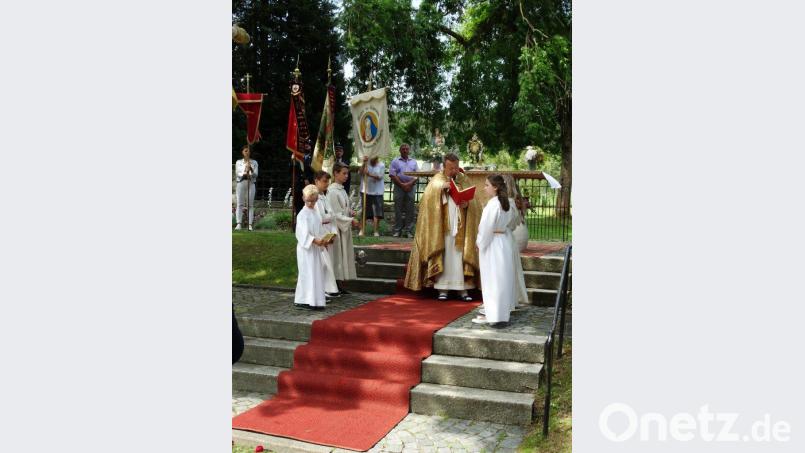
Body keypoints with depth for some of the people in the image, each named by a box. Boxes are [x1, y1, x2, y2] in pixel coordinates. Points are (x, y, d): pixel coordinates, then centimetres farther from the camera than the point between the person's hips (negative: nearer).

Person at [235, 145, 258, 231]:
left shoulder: (254, 162, 9)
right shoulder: (238, 162, 10)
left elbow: (256, 175, 1)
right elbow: (237, 174, 0)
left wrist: (251, 170, -18)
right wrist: (244, 173, -18)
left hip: (251, 184, 0)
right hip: (241, 183, 0)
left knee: (250, 205, -3)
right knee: (240, 204, -5)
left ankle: (250, 224, -5)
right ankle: (238, 224, -7)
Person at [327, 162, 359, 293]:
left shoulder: (342, 190, 12)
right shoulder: (332, 191, -14)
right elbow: (334, 214, -17)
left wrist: (350, 211, 2)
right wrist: (350, 220, -18)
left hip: (345, 227, 9)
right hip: (337, 227, -9)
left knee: (344, 255, 9)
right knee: (338, 255, -3)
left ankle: (341, 286, 15)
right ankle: (337, 286, 4)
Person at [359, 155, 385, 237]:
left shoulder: (381, 165, -2)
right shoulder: (367, 163, 2)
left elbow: (379, 177, -11)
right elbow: (361, 172, -9)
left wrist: (370, 175, -24)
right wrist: (364, 163, -19)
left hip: (377, 192, -1)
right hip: (366, 190, 1)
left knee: (377, 213, -2)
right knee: (364, 211, 8)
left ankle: (376, 231, 7)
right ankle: (362, 229, 18)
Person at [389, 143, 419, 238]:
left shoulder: (413, 162, 16)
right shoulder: (395, 161, 7)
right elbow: (392, 175, -3)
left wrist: (410, 184, -8)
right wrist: (402, 184, -11)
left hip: (410, 187, 2)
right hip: (399, 187, -2)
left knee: (410, 210, 1)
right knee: (398, 210, -2)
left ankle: (408, 230, 5)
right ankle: (397, 230, 3)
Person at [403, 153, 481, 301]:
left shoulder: (464, 180, 11)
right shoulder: (437, 179, 5)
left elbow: (473, 200, 8)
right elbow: (428, 197, -11)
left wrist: (467, 204, -14)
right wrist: (442, 186, -26)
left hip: (460, 227, 2)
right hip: (443, 226, -2)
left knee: (461, 255, 1)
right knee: (443, 255, -2)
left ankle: (462, 288, 5)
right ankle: (442, 288, 3)